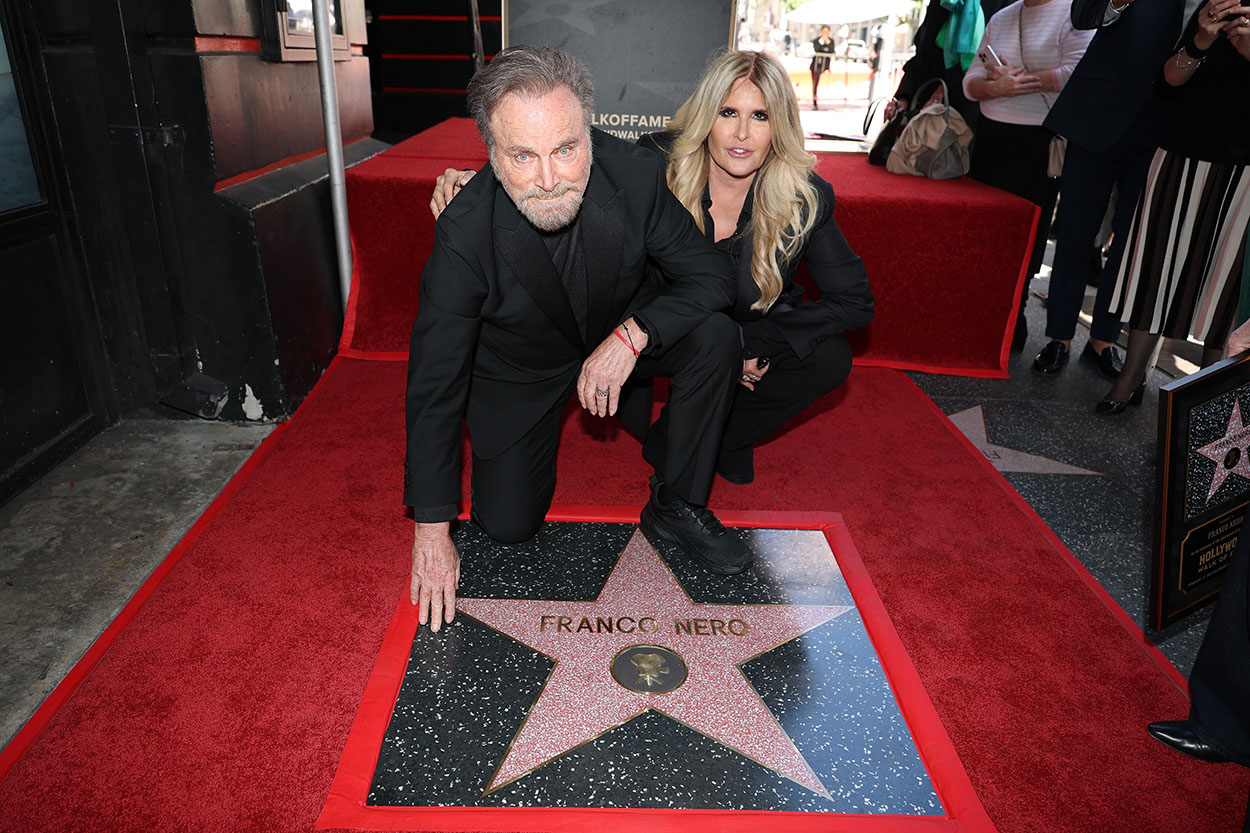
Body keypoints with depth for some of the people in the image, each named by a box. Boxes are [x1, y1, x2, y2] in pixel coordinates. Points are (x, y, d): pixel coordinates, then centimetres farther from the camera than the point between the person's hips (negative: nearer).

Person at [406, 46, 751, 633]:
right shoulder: (465, 233, -31)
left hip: (619, 331, 2)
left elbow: (711, 276, -17)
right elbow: (433, 384, -24)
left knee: (714, 338, -25)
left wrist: (631, 334, -36)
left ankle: (677, 507, -6)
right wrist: (431, 534, -22)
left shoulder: (634, 174, -27)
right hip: (520, 366, -1)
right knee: (507, 525, -3)